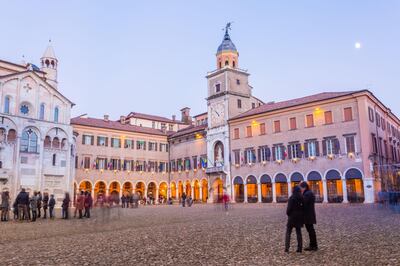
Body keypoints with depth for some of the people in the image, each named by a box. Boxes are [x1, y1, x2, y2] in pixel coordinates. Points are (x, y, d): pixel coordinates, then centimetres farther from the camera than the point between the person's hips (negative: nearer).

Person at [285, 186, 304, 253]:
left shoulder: (292, 198, -14)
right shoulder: (302, 198, 2)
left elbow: (289, 208, -15)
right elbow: (304, 208, 5)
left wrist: (288, 214, 4)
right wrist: (302, 215, 14)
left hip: (292, 217, -5)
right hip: (300, 217, 5)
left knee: (288, 233, 4)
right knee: (299, 232, 13)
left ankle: (287, 248, -1)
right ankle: (300, 248, 11)